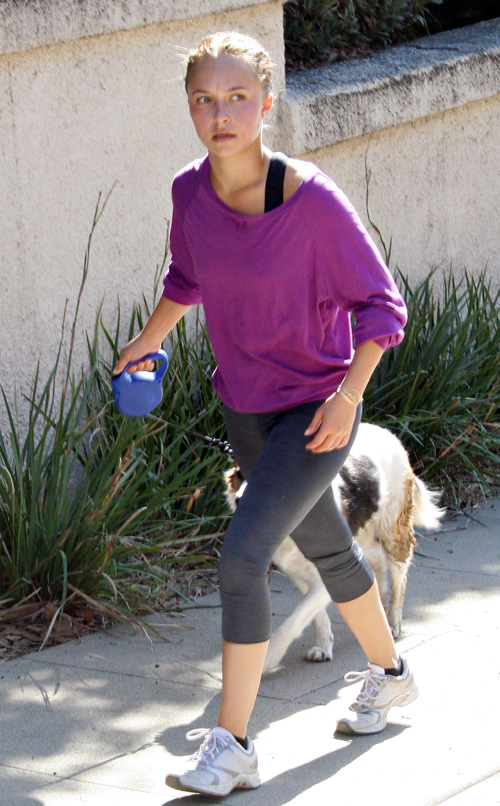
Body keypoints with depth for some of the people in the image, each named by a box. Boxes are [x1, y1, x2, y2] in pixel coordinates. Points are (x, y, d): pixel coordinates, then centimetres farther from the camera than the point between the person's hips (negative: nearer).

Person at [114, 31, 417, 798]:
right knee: (327, 547, 23)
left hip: (317, 409, -6)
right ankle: (389, 674, 47)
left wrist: (349, 395, -22)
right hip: (246, 408, 6)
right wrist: (150, 339, 19)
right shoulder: (191, 191, -9)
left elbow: (380, 302, -15)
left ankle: (231, 746, -8)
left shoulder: (313, 199, -24)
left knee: (242, 554, -17)